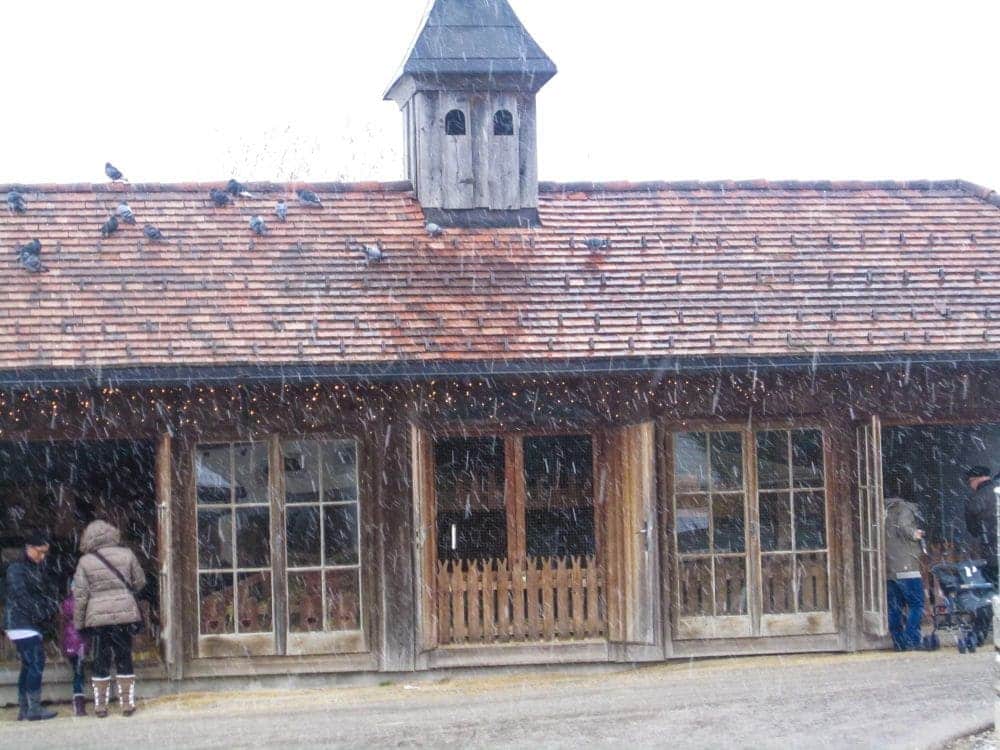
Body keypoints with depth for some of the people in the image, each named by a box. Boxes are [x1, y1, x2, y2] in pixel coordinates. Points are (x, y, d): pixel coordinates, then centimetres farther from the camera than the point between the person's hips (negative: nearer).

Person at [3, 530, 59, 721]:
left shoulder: (37, 569, 18)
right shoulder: (16, 569, -8)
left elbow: (49, 592, 17)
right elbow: (21, 597, -17)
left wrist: (53, 607, -4)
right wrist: (42, 614, -17)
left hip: (34, 626, 9)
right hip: (22, 624, -9)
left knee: (28, 666, 10)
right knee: (36, 663, -15)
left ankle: (23, 709, 14)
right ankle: (34, 708, -16)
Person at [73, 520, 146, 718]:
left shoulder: (85, 562, -4)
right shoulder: (126, 555, -1)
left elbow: (80, 595, -3)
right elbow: (140, 582, 7)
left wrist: (79, 623, 5)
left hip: (98, 618, -1)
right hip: (125, 614, 1)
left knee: (100, 662, 8)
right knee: (124, 659, 10)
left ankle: (100, 706, 11)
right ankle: (127, 704, 11)